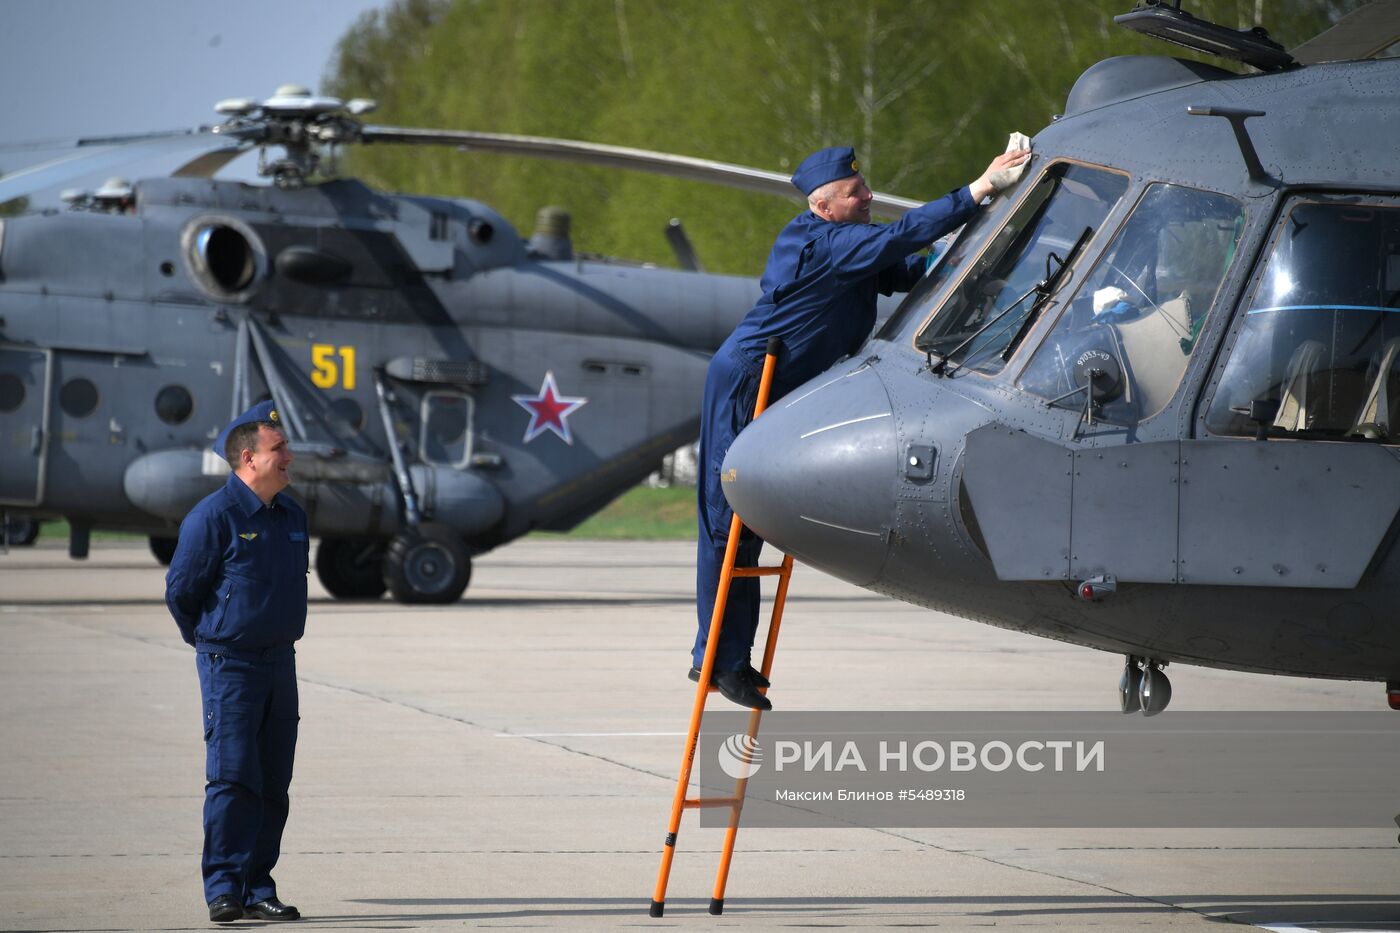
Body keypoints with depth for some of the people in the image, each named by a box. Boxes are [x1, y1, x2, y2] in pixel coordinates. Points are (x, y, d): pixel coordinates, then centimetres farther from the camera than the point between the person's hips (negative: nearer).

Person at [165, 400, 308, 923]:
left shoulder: (292, 516, 10)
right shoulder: (214, 517, -13)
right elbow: (180, 591, -5)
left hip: (280, 661, 7)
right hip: (229, 664, -7)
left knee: (273, 783, 6)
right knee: (233, 778, -10)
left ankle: (258, 889, 11)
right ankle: (224, 890, -7)